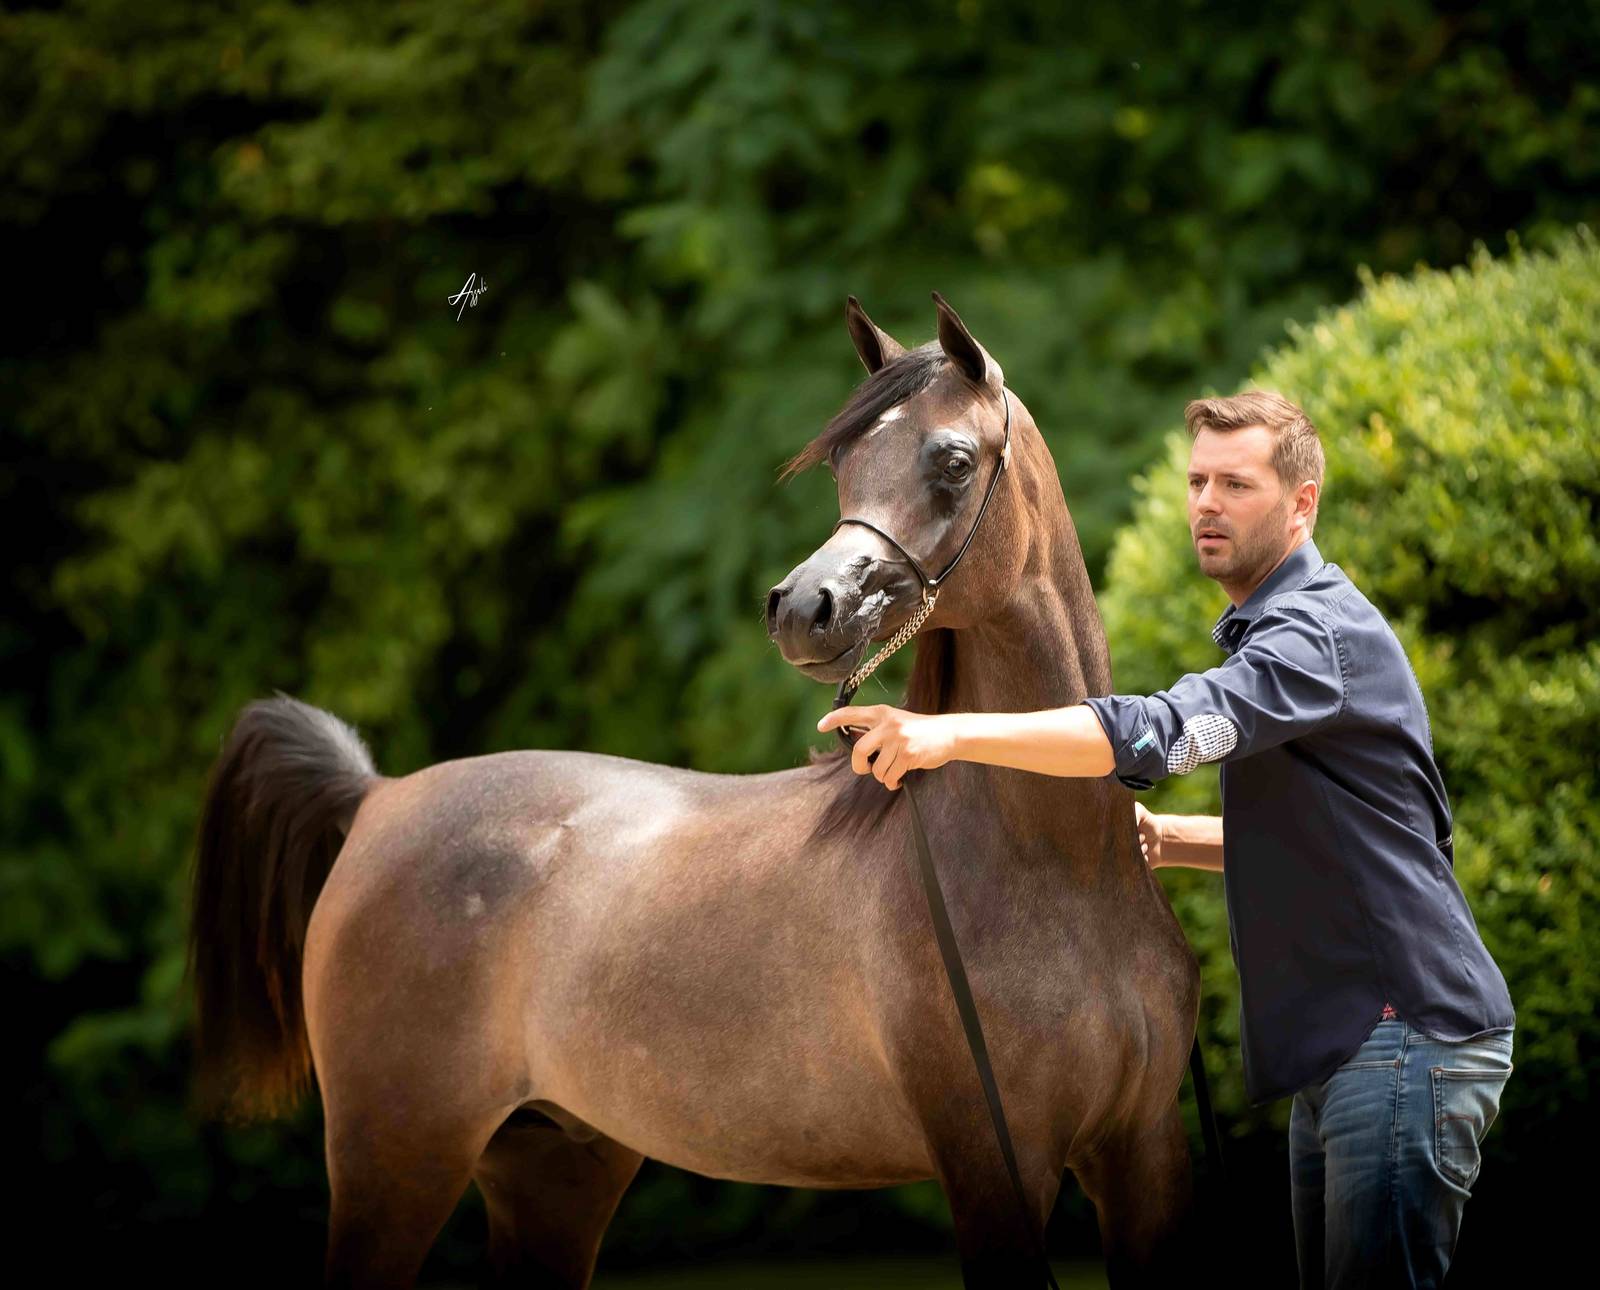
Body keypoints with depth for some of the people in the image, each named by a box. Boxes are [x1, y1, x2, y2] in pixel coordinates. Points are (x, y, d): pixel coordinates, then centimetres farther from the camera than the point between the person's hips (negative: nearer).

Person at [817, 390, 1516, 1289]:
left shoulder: (1319, 635, -15)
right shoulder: (1278, 629, 21)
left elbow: (1166, 732, -32)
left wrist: (953, 733, -38)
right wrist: (1163, 839, 12)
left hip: (1409, 1035, -11)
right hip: (1344, 1045, 11)